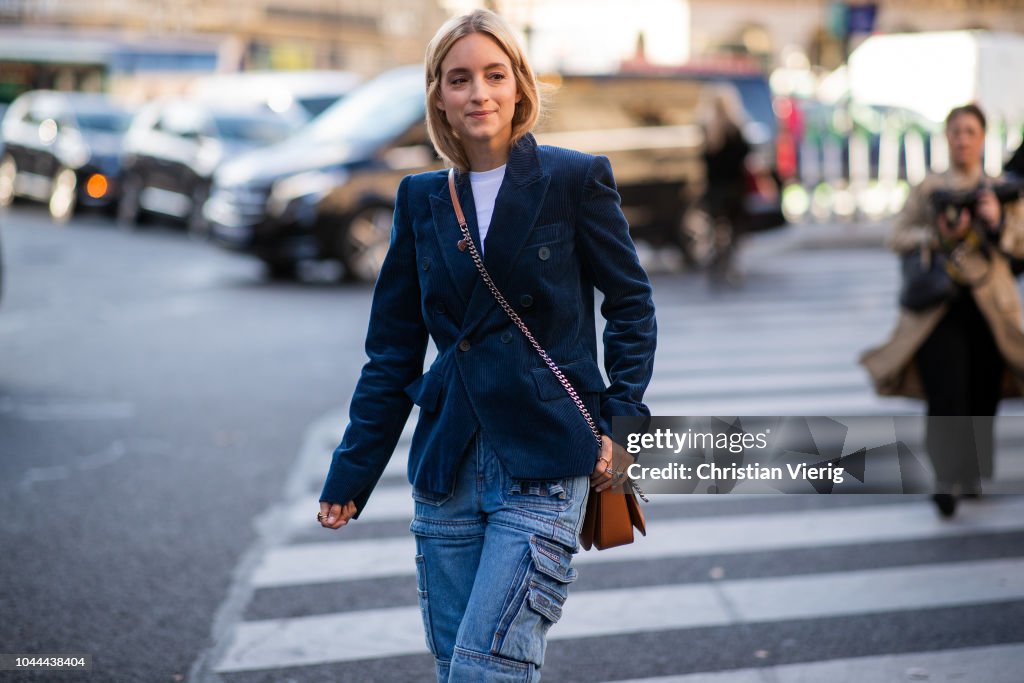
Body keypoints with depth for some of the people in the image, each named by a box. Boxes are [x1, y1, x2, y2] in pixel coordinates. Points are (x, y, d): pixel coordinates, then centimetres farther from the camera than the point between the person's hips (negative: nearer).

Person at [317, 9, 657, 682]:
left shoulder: (576, 179, -3)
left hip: (543, 470, -4)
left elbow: (632, 304, 6)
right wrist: (350, 478, 9)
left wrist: (620, 419, -5)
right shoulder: (421, 199, 9)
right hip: (447, 473, 5)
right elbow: (392, 353, 12)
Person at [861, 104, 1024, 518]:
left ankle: (973, 473, 21)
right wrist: (936, 238, -13)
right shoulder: (927, 189, 8)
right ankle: (948, 480, -14)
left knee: (982, 395, 4)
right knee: (947, 394, -14)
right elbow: (897, 238, 4)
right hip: (938, 306, -1)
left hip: (989, 306, 2)